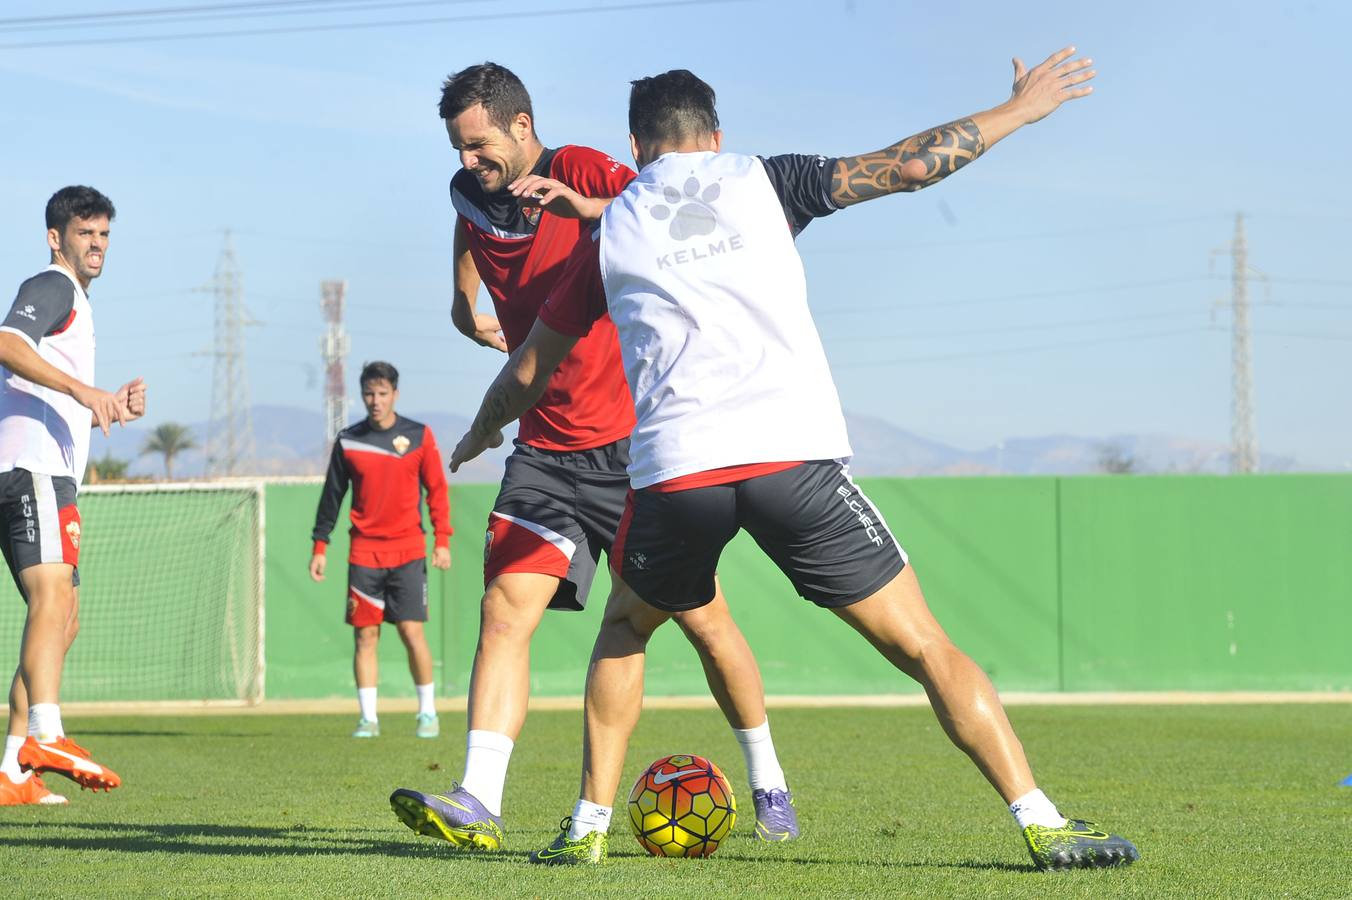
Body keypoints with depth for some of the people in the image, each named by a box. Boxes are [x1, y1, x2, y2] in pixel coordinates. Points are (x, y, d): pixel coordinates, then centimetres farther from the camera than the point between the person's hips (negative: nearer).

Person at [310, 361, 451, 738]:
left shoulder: (419, 436, 3)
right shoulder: (348, 441, 7)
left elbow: (437, 489, 6)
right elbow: (332, 495, 12)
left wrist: (442, 540, -2)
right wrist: (320, 546, 9)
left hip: (408, 550, -2)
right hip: (364, 551, 2)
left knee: (411, 631, -7)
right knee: (365, 634, -1)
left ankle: (428, 712, 6)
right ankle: (368, 717, 4)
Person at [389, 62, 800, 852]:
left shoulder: (582, 172, -9)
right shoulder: (472, 196, 7)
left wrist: (595, 207, -36)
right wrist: (470, 314, 15)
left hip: (632, 444, -4)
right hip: (544, 451, 4)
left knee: (703, 617, 3)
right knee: (504, 610, -13)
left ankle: (769, 785, 20)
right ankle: (477, 803, -19)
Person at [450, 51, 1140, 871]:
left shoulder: (609, 233, 20)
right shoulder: (761, 181, 14)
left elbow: (527, 373, 29)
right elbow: (912, 165, 10)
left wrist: (480, 432, 50)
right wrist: (1023, 106, 24)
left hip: (674, 467, 2)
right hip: (795, 456, -2)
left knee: (625, 628, 30)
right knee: (924, 647, 3)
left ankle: (587, 828, 23)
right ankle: (1044, 824, -7)